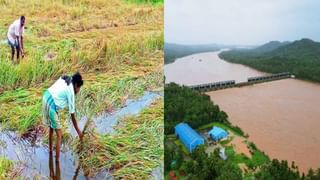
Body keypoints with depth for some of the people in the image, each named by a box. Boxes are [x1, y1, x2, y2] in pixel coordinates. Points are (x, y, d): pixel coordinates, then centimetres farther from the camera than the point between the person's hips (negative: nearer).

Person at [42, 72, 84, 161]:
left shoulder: (65, 79, 10)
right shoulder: (71, 92, -8)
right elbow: (72, 116, -3)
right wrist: (79, 132, 6)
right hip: (51, 105, -9)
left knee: (51, 127, 30)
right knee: (59, 135, 2)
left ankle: (50, 149, 48)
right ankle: (57, 160, 6)